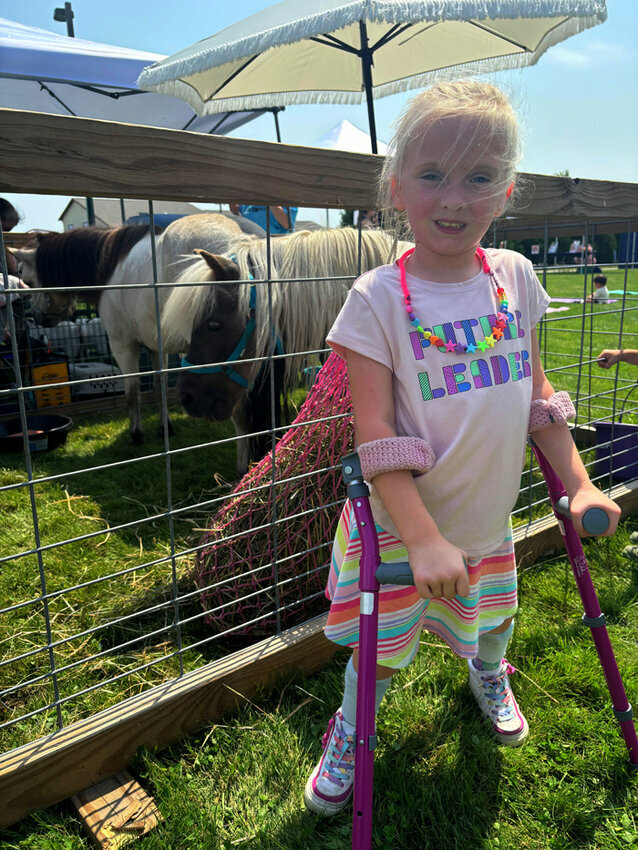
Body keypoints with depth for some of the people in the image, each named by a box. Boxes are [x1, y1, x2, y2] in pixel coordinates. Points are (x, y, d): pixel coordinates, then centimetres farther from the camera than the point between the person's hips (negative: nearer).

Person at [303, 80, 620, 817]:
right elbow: (374, 435, -22)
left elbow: (535, 394, 5)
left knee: (492, 623, 27)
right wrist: (424, 538, -26)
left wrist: (577, 483, 2)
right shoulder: (378, 299, -20)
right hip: (398, 525, -4)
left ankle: (489, 679, 64)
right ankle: (348, 737, 44)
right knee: (379, 652, 11)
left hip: (487, 518, 5)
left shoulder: (515, 278, -5)